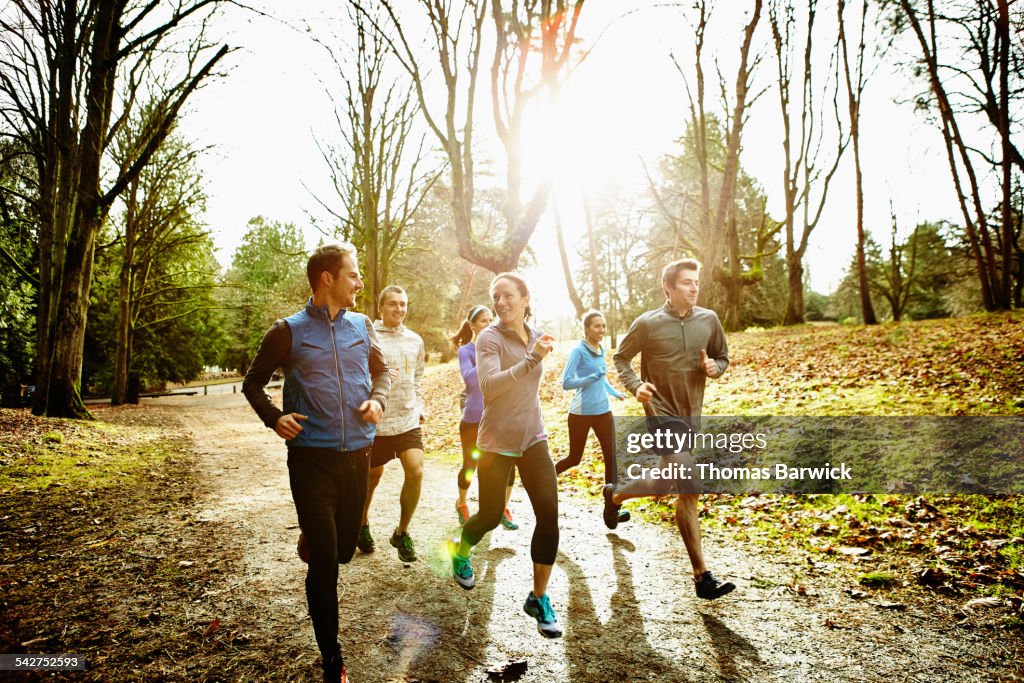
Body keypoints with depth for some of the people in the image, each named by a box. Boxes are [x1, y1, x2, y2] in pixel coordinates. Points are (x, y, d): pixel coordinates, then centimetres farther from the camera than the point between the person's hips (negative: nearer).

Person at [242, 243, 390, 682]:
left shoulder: (362, 326, 5)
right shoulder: (288, 332, -4)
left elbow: (381, 370, 19)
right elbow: (253, 382, 7)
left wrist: (377, 398, -2)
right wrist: (273, 417, -10)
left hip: (357, 455, 4)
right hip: (311, 458, -4)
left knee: (344, 548, 17)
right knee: (324, 559, -2)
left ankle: (312, 539, 54)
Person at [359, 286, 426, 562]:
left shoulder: (415, 340, 8)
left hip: (409, 420, 3)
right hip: (377, 421, -3)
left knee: (415, 471, -12)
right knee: (372, 477, 12)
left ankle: (402, 533, 8)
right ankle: (362, 525, 39)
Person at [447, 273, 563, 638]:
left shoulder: (537, 337, 6)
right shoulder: (490, 338, -13)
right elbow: (488, 386, -29)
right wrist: (532, 360, -36)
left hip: (532, 438, 5)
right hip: (497, 442, -4)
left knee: (549, 514, -8)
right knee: (490, 516, 8)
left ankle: (539, 598, 7)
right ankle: (459, 553, 43)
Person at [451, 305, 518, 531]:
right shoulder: (466, 351, -6)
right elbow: (469, 378, -22)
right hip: (473, 418, -3)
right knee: (470, 466, 9)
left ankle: (503, 510, 11)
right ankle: (461, 503, 36)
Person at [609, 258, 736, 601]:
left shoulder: (709, 320, 3)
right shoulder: (647, 323, -8)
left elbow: (723, 358, 15)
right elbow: (621, 358, 3)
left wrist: (715, 367, -9)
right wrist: (636, 386, -15)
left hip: (691, 413, 6)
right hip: (661, 412, -6)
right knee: (689, 488, -14)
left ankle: (616, 494, 44)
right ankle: (702, 575, -6)